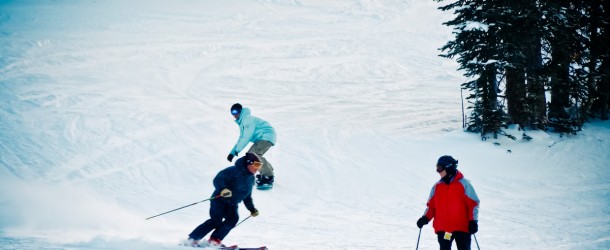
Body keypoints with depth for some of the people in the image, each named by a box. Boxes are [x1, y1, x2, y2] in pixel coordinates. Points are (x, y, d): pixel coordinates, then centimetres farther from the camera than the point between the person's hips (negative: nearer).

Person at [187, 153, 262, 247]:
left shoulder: (251, 178, 14)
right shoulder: (235, 171, -12)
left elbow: (247, 197, 27)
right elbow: (218, 179, -20)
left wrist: (252, 209, 20)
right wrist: (223, 189, -37)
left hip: (232, 204, 7)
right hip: (220, 199, -7)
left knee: (233, 219, -19)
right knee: (216, 221, -17)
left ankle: (215, 240, -16)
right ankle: (193, 239, -8)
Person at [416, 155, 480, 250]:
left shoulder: (463, 184, -2)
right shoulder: (437, 187, 11)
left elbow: (473, 203, -2)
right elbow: (431, 205, 15)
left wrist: (473, 221, -10)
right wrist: (425, 218, -1)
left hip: (462, 228, -4)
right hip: (442, 228, 4)